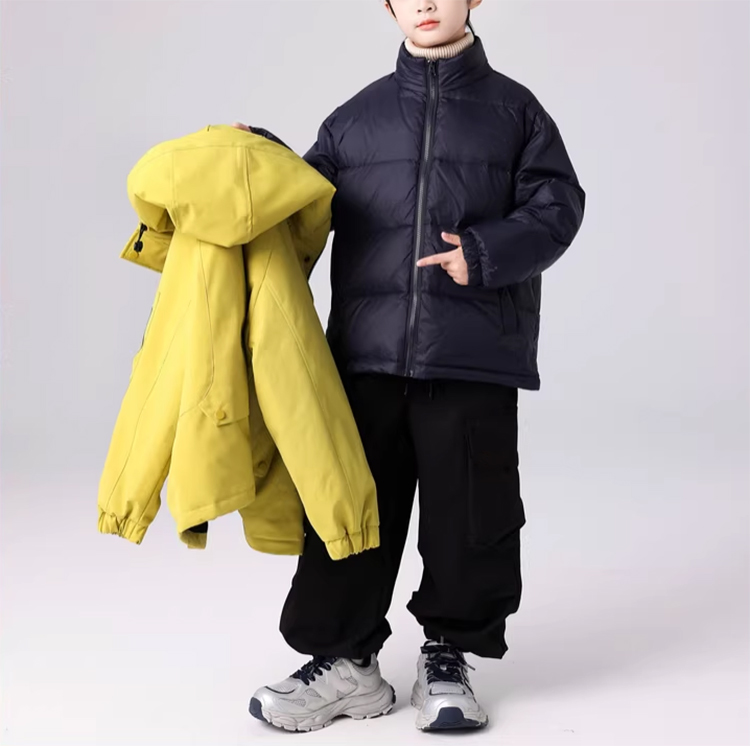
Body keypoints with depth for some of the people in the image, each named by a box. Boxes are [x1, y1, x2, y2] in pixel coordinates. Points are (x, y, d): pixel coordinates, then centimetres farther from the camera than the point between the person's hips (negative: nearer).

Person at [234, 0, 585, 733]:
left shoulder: (513, 109, 9)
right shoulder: (355, 117, 14)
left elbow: (556, 206, 2)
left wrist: (485, 253, -11)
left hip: (474, 357, -2)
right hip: (366, 352, 2)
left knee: (470, 512, 3)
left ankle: (449, 658, 22)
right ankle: (345, 660, 19)